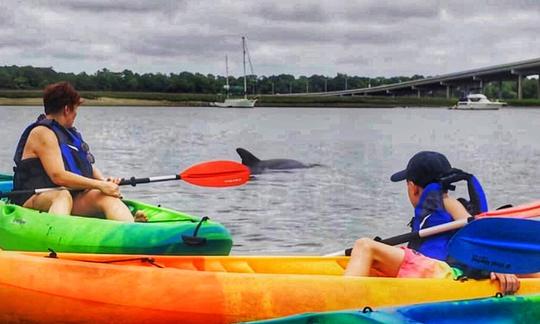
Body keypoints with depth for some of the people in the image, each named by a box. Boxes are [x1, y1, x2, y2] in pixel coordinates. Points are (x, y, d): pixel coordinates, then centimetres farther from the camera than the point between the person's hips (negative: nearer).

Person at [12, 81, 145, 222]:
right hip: (36, 199, -6)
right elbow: (58, 176, -18)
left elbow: (88, 166, 23)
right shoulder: (42, 132, -6)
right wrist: (100, 185, -19)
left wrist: (104, 181, -1)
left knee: (107, 197, -22)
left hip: (73, 197, 7)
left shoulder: (69, 133, 23)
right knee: (64, 195, -39)